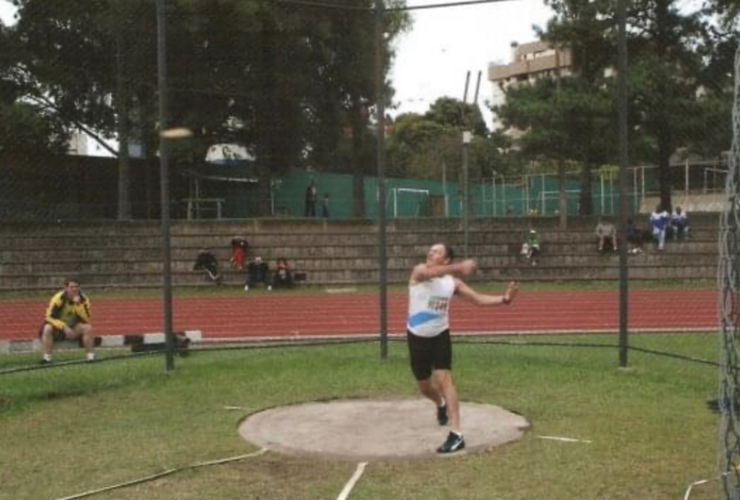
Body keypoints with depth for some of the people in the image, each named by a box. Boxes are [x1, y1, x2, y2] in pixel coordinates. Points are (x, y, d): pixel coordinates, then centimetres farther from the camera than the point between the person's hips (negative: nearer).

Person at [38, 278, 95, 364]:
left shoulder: (83, 299, -12)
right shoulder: (58, 298, -19)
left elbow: (87, 319, -20)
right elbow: (49, 317, -20)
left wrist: (78, 304, -31)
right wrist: (64, 327, -30)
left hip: (75, 328, 2)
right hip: (59, 327, -2)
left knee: (88, 327, -24)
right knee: (47, 328, -31)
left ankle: (90, 356, -15)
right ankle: (46, 358, -25)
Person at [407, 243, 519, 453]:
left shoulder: (453, 282, -4)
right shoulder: (419, 272, -13)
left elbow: (477, 298, -4)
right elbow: (433, 272, -36)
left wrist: (503, 299, -20)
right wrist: (460, 267, -54)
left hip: (440, 336, -1)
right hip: (417, 338, 1)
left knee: (443, 379, -18)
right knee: (424, 386, 15)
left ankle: (456, 434, -21)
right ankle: (441, 405, 52)